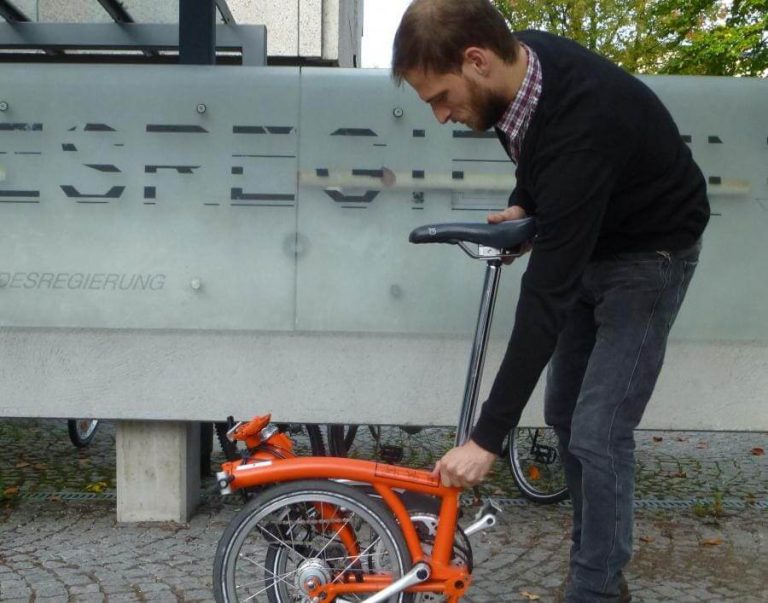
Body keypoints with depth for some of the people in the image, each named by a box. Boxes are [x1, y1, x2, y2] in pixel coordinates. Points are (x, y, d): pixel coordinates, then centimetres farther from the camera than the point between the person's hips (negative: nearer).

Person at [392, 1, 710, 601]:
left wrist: (487, 438, -36)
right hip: (588, 243, 8)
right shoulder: (522, 60, -15)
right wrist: (522, 206, -5)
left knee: (598, 430, -12)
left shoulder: (583, 122, -40)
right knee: (565, 412, 12)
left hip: (648, 254, -8)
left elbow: (547, 296, -39)